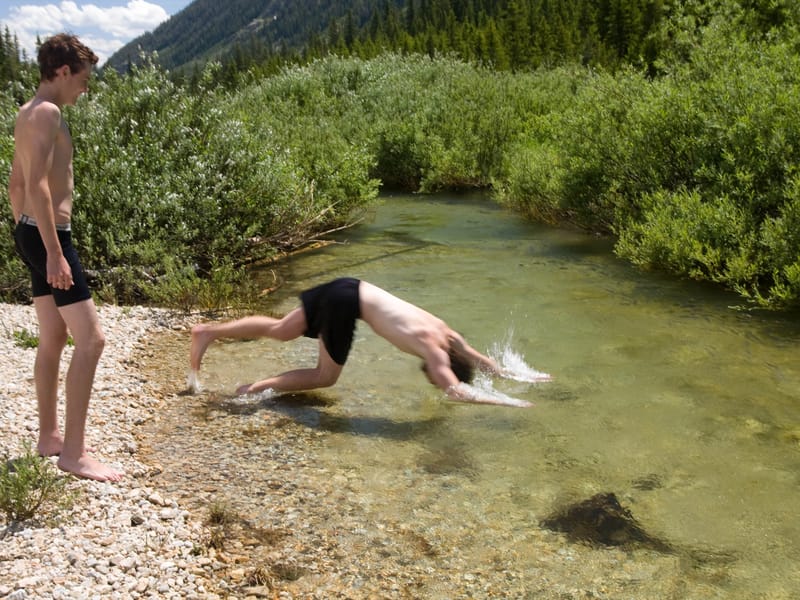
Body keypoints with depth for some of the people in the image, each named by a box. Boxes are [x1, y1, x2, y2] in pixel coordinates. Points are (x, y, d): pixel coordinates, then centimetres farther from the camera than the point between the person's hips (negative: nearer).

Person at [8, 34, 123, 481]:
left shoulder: (27, 113, 17)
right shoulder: (47, 112, -14)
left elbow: (16, 184, 22)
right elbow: (37, 185, -23)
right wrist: (54, 252, -26)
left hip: (31, 233, 11)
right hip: (48, 236, -11)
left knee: (54, 339, 17)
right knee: (91, 339, -10)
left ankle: (50, 436, 27)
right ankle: (74, 453, -5)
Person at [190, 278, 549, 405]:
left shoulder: (444, 333, 8)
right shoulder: (434, 348, -14)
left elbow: (480, 360, 22)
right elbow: (455, 391, -23)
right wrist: (506, 401, -16)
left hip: (348, 289, 9)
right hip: (347, 300, -9)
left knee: (279, 330, 17)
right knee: (325, 377, 0)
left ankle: (207, 331, 21)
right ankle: (259, 388, 0)